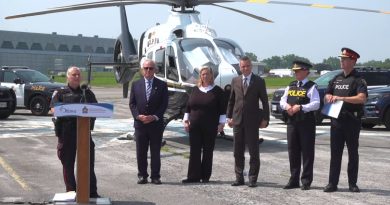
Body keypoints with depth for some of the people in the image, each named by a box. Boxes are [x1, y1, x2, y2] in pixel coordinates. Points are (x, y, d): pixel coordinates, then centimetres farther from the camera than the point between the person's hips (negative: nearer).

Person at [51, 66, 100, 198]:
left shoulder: (87, 92, 14)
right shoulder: (60, 93, 7)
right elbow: (54, 109, -5)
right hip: (66, 132, -1)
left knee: (89, 163, 2)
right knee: (68, 164, 5)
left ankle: (92, 193, 8)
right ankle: (71, 192, 16)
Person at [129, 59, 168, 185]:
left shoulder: (162, 85, 2)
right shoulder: (135, 84, 8)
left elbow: (164, 104, -2)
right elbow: (132, 103, 5)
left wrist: (154, 117, -12)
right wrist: (138, 116, -11)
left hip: (156, 124, -1)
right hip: (140, 124, 1)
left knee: (155, 152, 4)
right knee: (141, 152, 6)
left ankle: (155, 176, 12)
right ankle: (142, 175, 15)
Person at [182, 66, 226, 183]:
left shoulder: (217, 91, 1)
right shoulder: (195, 90, 10)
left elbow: (222, 109, 0)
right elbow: (188, 106, 13)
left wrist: (221, 123, -5)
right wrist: (186, 120, 7)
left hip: (210, 127, -3)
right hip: (195, 127, 3)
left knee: (208, 151, 3)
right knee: (194, 151, 1)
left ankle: (205, 176, 11)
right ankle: (194, 176, 5)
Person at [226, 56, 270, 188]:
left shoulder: (259, 81, -1)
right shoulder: (235, 81, 9)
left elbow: (265, 101, 0)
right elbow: (231, 100, 14)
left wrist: (265, 119, -6)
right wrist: (229, 116, 8)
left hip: (252, 121, -3)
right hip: (238, 120, 3)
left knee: (254, 152, 1)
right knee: (238, 152, 8)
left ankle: (253, 179, 8)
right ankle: (239, 178, 17)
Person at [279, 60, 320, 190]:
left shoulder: (311, 87, -4)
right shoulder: (290, 86, 15)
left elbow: (316, 104, -13)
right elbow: (282, 101, 13)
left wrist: (300, 107, -21)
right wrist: (287, 106, -8)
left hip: (306, 122, -6)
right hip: (292, 122, 6)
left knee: (307, 152, 0)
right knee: (293, 152, 10)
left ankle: (306, 182, 6)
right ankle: (294, 180, 19)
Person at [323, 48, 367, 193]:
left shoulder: (358, 80, -6)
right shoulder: (336, 79, 14)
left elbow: (362, 98, -20)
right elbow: (327, 95, 20)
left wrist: (342, 98, -26)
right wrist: (331, 98, -4)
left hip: (352, 120, -5)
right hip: (336, 119, 5)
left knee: (353, 153, 5)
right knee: (335, 153, 5)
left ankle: (352, 184, 13)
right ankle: (332, 183, 9)